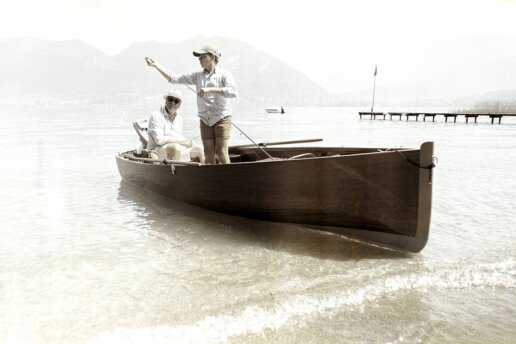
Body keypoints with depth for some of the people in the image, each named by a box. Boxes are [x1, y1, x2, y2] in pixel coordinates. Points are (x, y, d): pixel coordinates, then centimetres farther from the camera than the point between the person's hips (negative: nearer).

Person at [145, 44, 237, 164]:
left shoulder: (224, 74, -2)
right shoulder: (197, 76, 12)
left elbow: (233, 92, -20)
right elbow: (174, 79, 11)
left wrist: (210, 89, -24)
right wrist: (156, 65, 6)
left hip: (222, 119, -5)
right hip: (205, 121, 5)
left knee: (221, 153, -9)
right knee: (208, 155, 6)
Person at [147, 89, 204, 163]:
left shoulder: (179, 118, 14)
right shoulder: (156, 116, -10)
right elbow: (159, 140, -20)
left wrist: (187, 142, -8)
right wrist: (182, 141, -17)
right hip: (157, 151, -8)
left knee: (198, 150, 2)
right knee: (176, 147, -34)